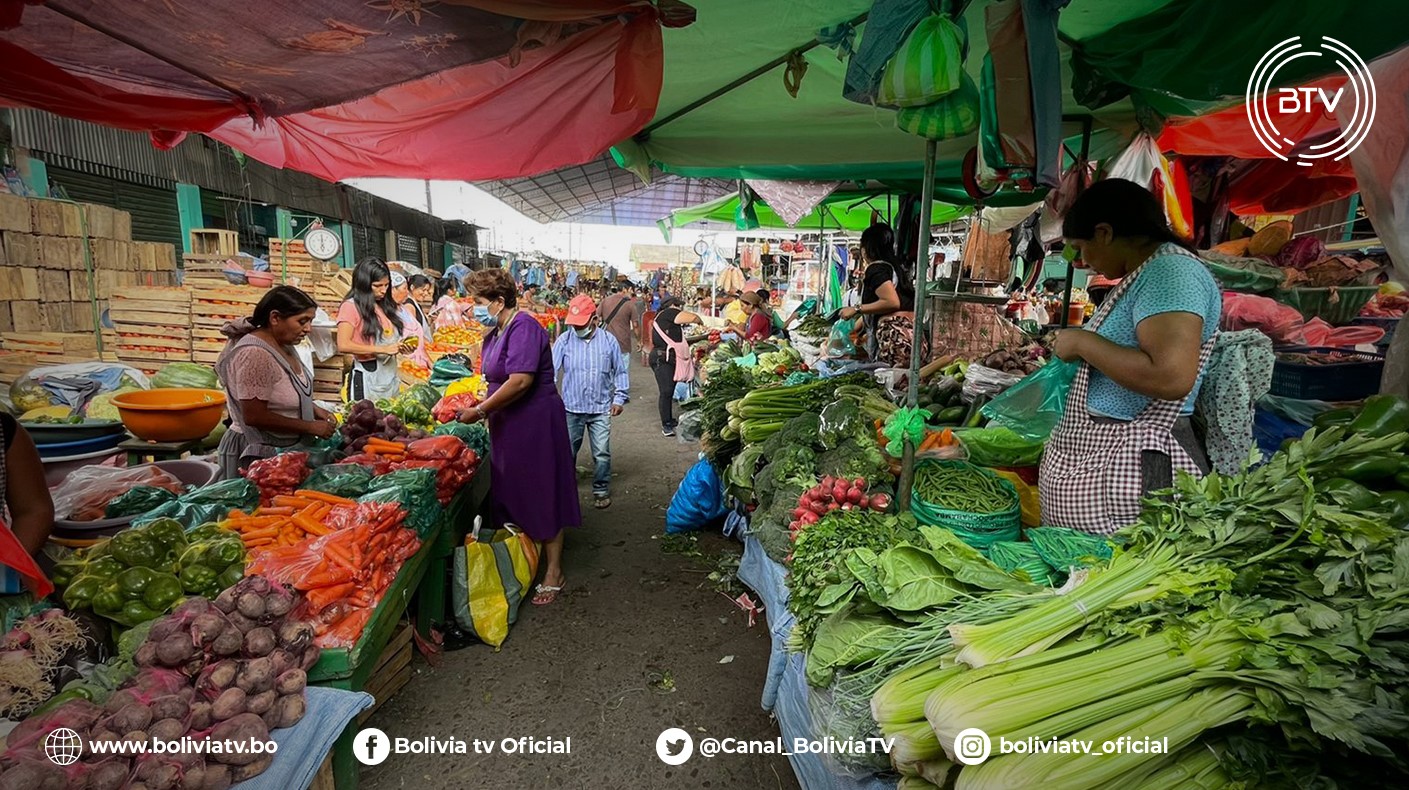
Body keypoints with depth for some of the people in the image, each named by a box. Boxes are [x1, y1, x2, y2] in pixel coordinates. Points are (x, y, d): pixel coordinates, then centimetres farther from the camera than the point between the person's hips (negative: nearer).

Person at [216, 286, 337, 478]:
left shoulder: (283, 344, 3)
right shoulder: (255, 354, -23)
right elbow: (254, 417, -25)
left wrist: (315, 409, 3)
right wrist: (311, 427, -20)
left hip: (284, 450, 8)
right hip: (258, 454, -8)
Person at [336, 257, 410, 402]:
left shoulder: (385, 306, 13)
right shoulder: (351, 307, -7)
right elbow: (343, 345, -17)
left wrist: (400, 346, 4)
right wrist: (382, 349, -20)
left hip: (391, 375, 6)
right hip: (367, 377, -6)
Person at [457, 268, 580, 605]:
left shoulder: (523, 328, -17)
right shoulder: (495, 333, 12)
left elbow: (520, 381, -26)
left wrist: (481, 411, -18)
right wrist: (479, 402, 2)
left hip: (536, 425, -9)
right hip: (509, 426, 10)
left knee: (542, 497, 1)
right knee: (512, 496, 15)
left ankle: (553, 572, 13)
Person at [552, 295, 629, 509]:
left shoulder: (608, 340, -2)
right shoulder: (564, 340, -3)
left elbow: (621, 371, 7)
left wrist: (620, 398, 2)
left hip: (601, 409, 0)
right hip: (571, 408, 1)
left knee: (602, 454, 3)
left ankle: (601, 490, 21)